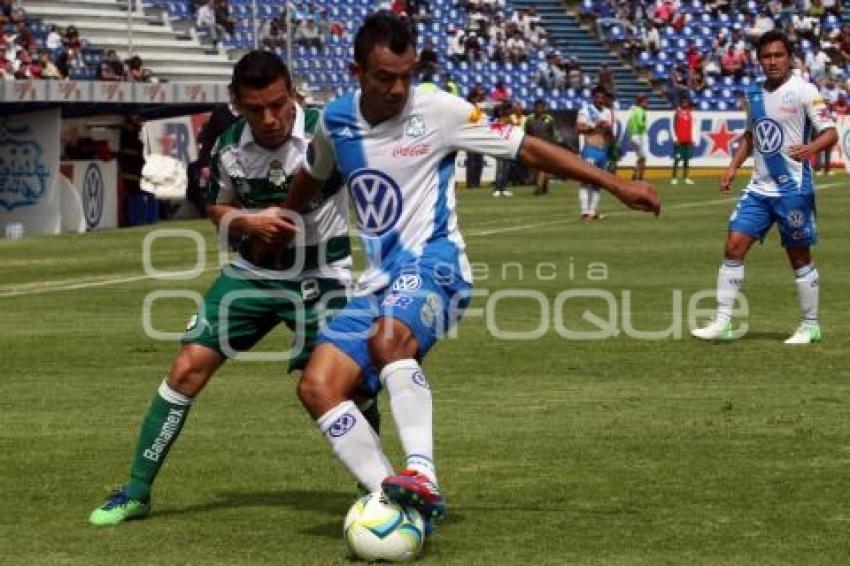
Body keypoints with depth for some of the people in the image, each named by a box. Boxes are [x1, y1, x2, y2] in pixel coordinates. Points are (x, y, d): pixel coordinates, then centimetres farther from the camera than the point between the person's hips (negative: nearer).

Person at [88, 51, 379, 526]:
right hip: (253, 270, 4)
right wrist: (249, 222, -11)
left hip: (321, 277, -3)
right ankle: (137, 492, 6)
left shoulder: (326, 131, -20)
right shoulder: (230, 147, -6)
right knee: (189, 367, -5)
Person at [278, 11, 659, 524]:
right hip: (379, 281, 6)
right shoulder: (335, 121, 6)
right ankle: (395, 502, -15)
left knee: (389, 339, -38)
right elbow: (311, 179, 29)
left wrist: (617, 185, -6)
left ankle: (423, 476, -42)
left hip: (432, 262, -6)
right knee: (317, 387, -13)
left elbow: (527, 149, -3)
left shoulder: (438, 110, -7)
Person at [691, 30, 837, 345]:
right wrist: (733, 167, 15)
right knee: (734, 246, -4)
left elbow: (830, 132, -13)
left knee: (799, 258, 4)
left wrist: (810, 148, -33)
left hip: (793, 188, -6)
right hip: (759, 187, 6)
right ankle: (722, 322, -1)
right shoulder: (754, 94, 10)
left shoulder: (803, 91, -9)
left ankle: (810, 326, 18)